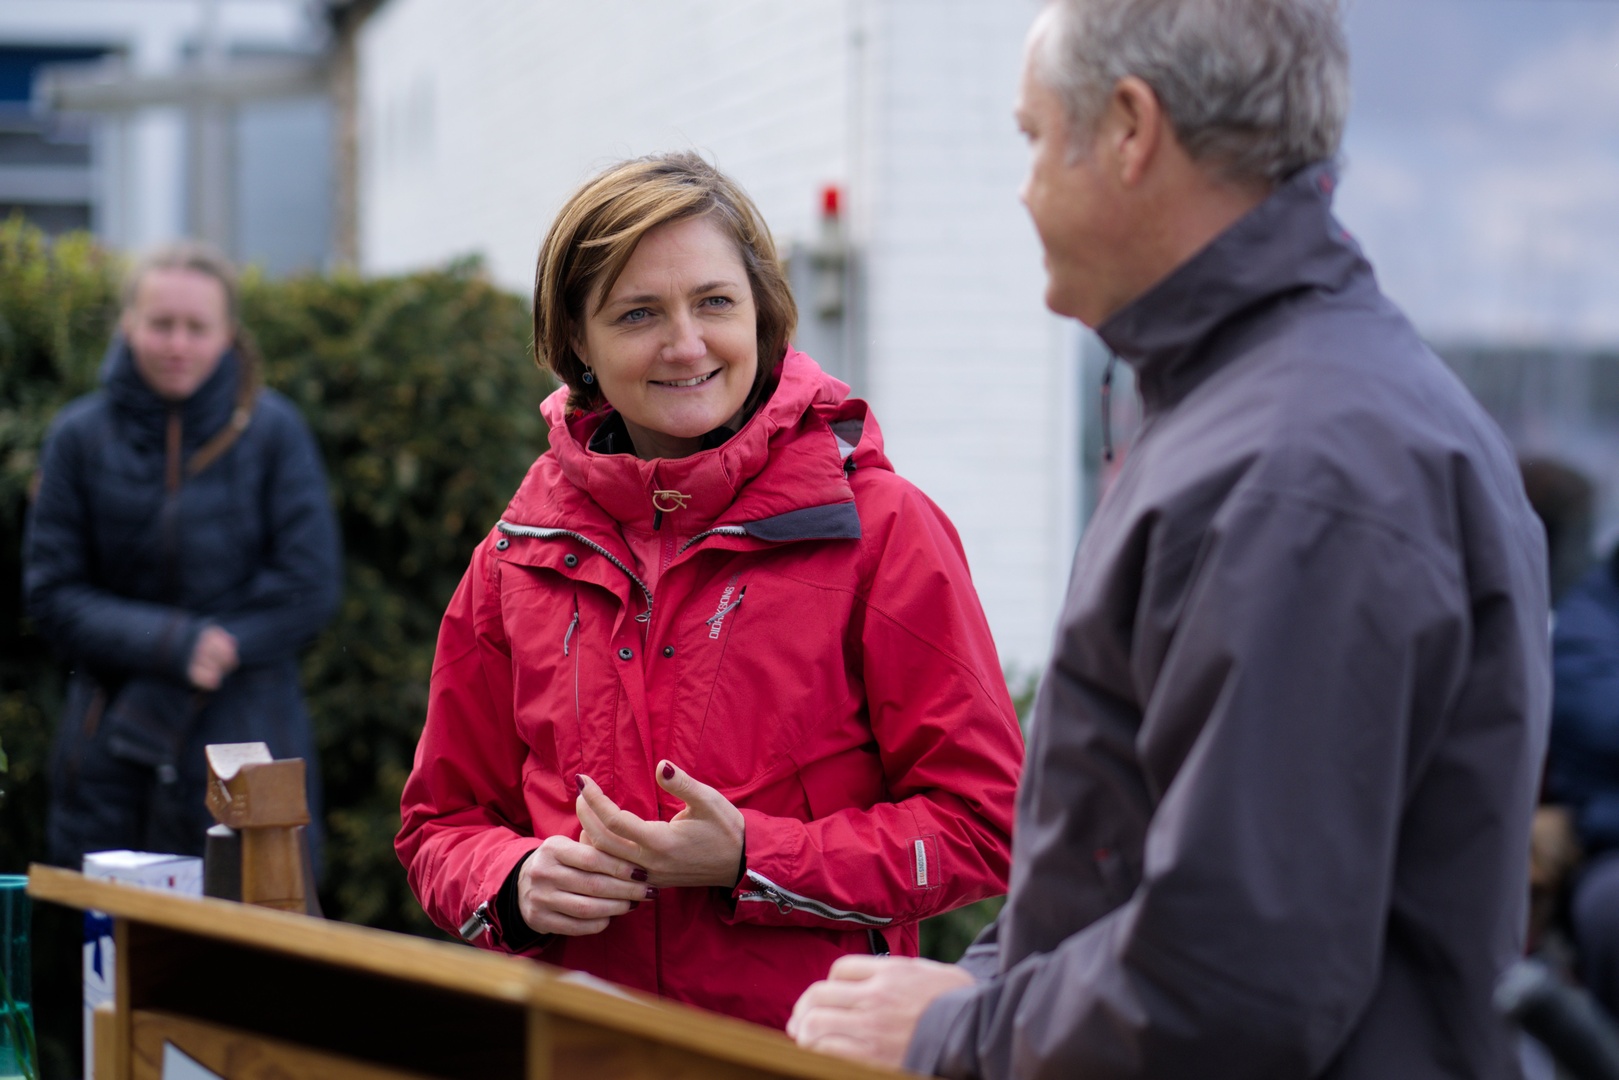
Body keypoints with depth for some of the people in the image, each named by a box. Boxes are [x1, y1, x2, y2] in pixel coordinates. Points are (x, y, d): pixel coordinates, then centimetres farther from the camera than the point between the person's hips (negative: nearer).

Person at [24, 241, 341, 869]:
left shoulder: (272, 431, -2)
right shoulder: (80, 437, 2)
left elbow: (308, 590, -5)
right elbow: (52, 598, 0)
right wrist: (173, 645, -15)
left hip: (244, 748, -1)